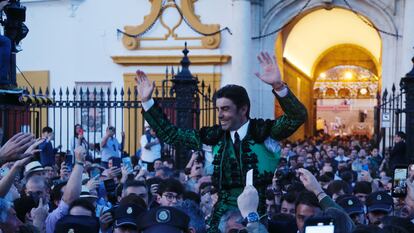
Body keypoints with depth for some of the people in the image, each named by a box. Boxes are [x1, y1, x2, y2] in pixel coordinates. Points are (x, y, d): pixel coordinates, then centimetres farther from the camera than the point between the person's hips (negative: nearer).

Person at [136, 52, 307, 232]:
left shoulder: (264, 131, -3)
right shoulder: (214, 136, 5)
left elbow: (298, 117, -17)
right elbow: (170, 134, 12)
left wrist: (278, 86, -31)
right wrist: (147, 101, 7)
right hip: (223, 213, 3)